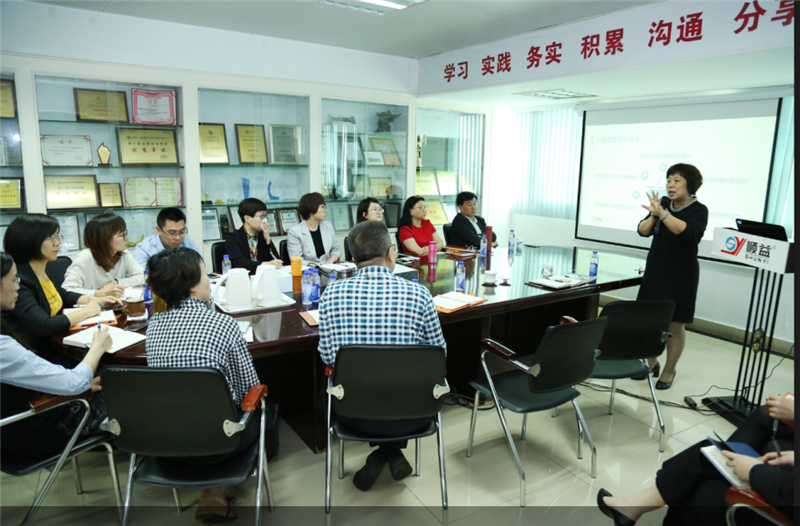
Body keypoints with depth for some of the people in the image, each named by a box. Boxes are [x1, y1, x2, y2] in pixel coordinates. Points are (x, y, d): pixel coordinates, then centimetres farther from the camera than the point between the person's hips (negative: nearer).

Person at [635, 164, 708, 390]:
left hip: (681, 275, -4)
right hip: (654, 271, 4)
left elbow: (688, 231, -28)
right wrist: (653, 215, -19)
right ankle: (651, 363, 27)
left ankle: (669, 371, 19)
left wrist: (662, 213, -36)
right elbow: (643, 231, -2)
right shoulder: (664, 203, 4)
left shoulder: (698, 210, -7)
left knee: (674, 325, 4)